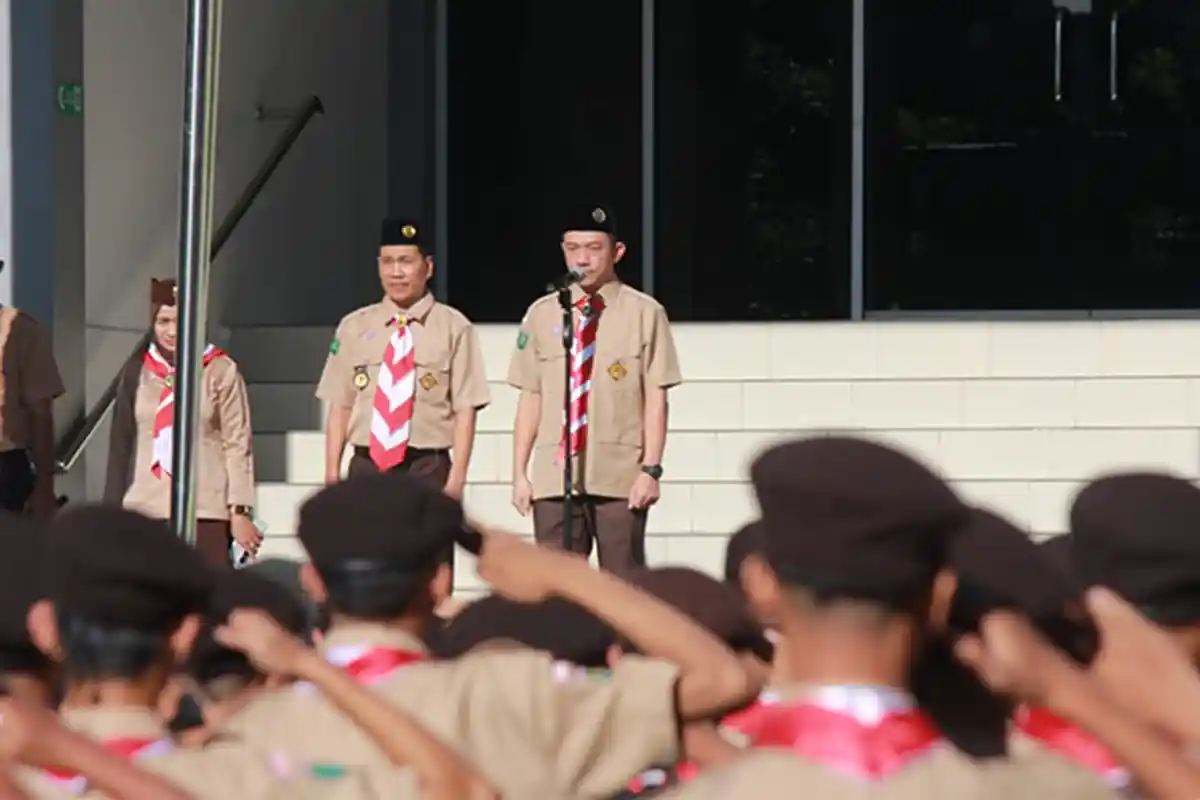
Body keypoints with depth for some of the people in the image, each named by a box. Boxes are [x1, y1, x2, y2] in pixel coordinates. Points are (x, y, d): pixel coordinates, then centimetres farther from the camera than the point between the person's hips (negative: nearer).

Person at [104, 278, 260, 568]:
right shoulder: (137, 372, 8)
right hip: (146, 512, 3)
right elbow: (120, 445, 11)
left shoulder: (221, 372, -1)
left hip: (206, 513, -3)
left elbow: (238, 443, -1)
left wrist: (240, 511, -5)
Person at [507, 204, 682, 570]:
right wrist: (520, 473, 7)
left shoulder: (644, 313, -1)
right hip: (554, 477, 3)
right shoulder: (542, 314, 9)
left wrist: (651, 468, -8)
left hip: (620, 480, -3)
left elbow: (655, 398, -1)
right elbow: (530, 398, 10)